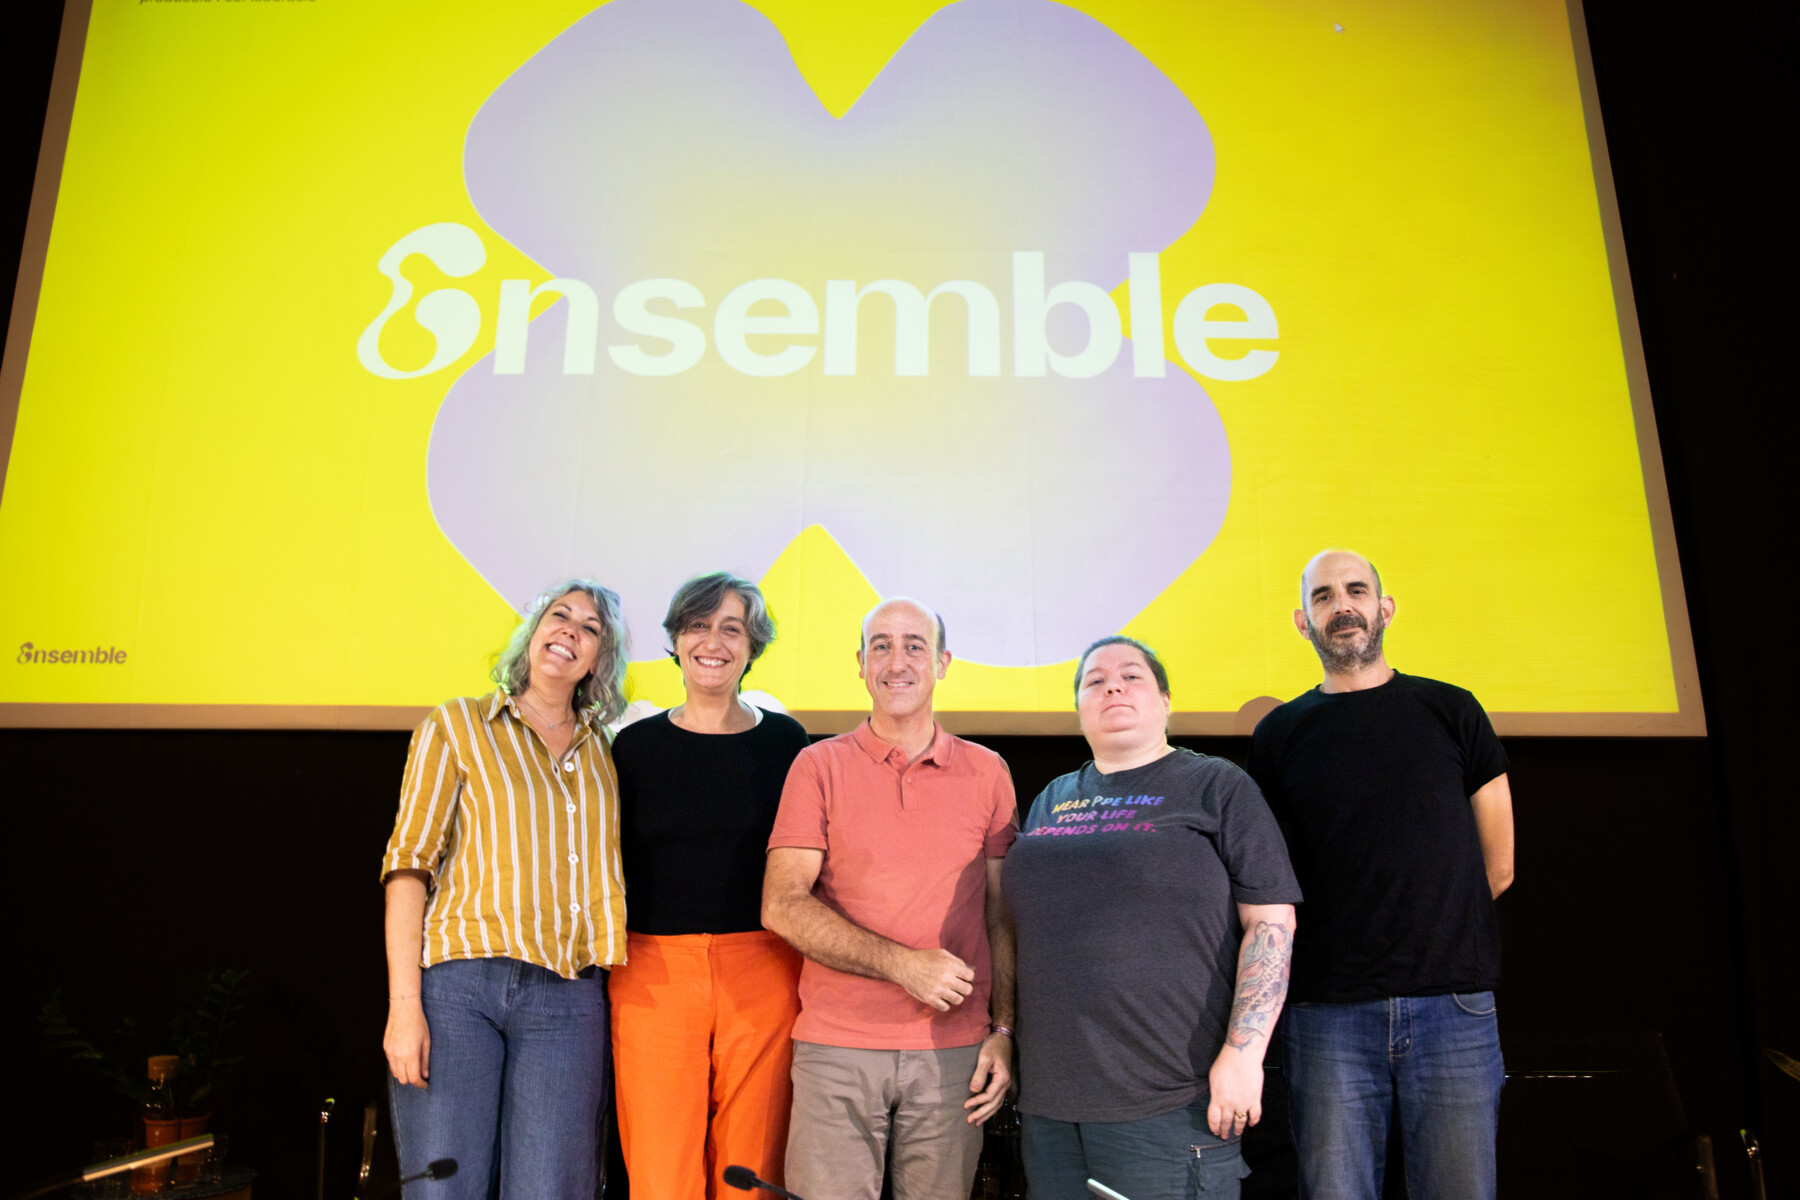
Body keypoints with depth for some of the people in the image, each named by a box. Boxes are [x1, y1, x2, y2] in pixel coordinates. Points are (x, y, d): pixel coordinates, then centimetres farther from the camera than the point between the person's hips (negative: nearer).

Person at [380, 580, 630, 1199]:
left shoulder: (605, 753, 15)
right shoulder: (458, 725, 7)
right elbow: (408, 862, 0)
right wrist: (404, 1003, -9)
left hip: (567, 1001, 2)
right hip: (459, 983, -2)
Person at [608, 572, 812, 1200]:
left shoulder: (784, 741, 5)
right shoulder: (635, 744, 6)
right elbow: (612, 867, 11)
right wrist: (604, 966, 4)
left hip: (764, 974, 0)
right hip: (654, 974, 0)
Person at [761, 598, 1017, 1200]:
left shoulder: (987, 773, 8)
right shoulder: (819, 767, 2)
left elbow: (1001, 916, 10)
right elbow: (782, 906, -6)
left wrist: (1004, 1031, 2)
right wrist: (902, 963, -14)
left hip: (953, 1052, 2)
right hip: (835, 1049, -1)